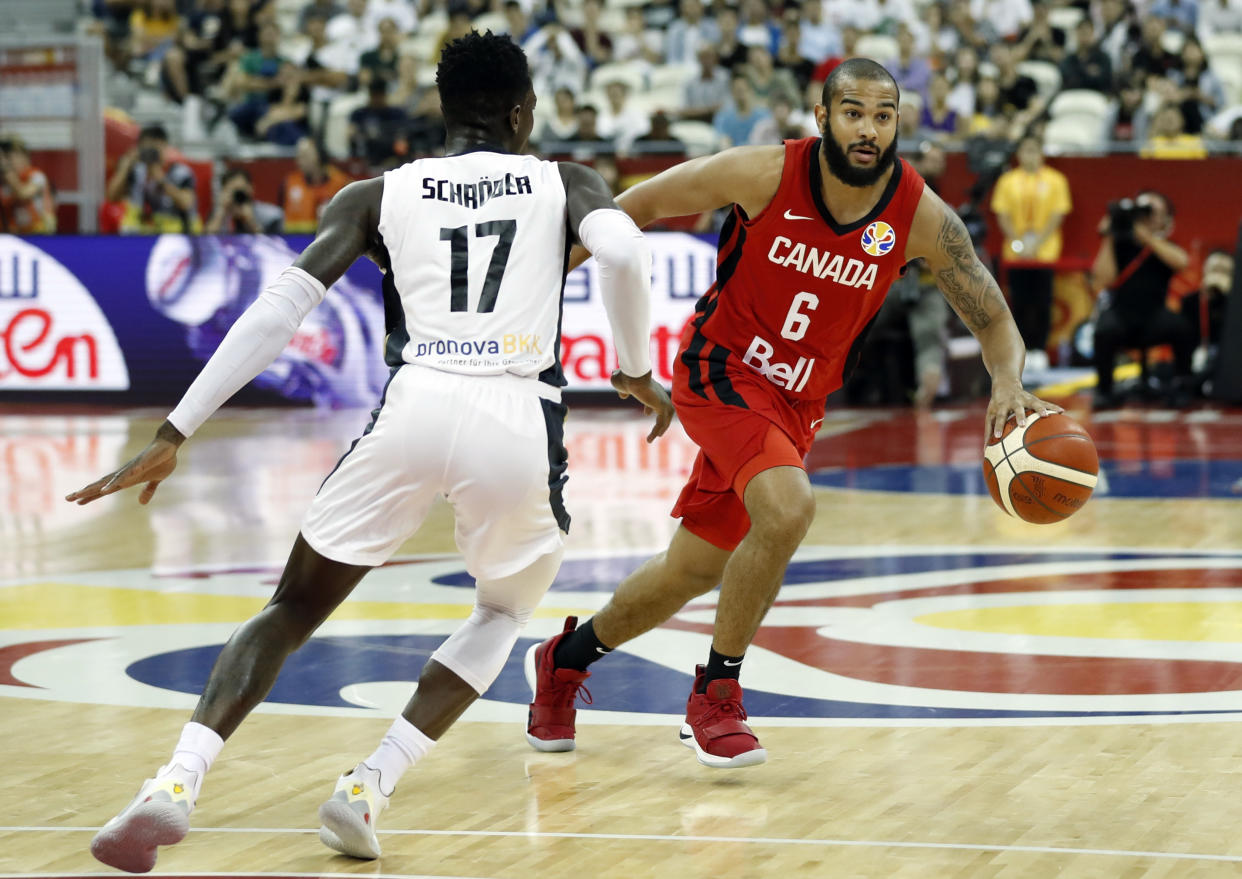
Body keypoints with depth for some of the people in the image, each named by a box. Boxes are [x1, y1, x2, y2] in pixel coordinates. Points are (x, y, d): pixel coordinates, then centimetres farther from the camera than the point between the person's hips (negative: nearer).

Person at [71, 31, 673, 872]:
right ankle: (368, 789, 9)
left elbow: (279, 309, 7)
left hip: (415, 407, 0)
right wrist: (637, 368, 10)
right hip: (518, 421, 0)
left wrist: (175, 434, 7)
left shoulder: (377, 196, 19)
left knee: (292, 609, 15)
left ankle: (178, 781, -9)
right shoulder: (564, 184, 17)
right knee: (504, 612, 28)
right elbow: (625, 250, -6)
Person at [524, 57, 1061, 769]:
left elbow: (992, 317, -6)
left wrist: (1008, 383, -28)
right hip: (722, 371, -4)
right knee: (788, 507, -30)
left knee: (695, 569, 12)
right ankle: (716, 695, -12)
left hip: (797, 403, 4)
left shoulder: (921, 216, -14)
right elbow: (640, 206, -7)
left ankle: (566, 658, 39)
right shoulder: (765, 175, -20)